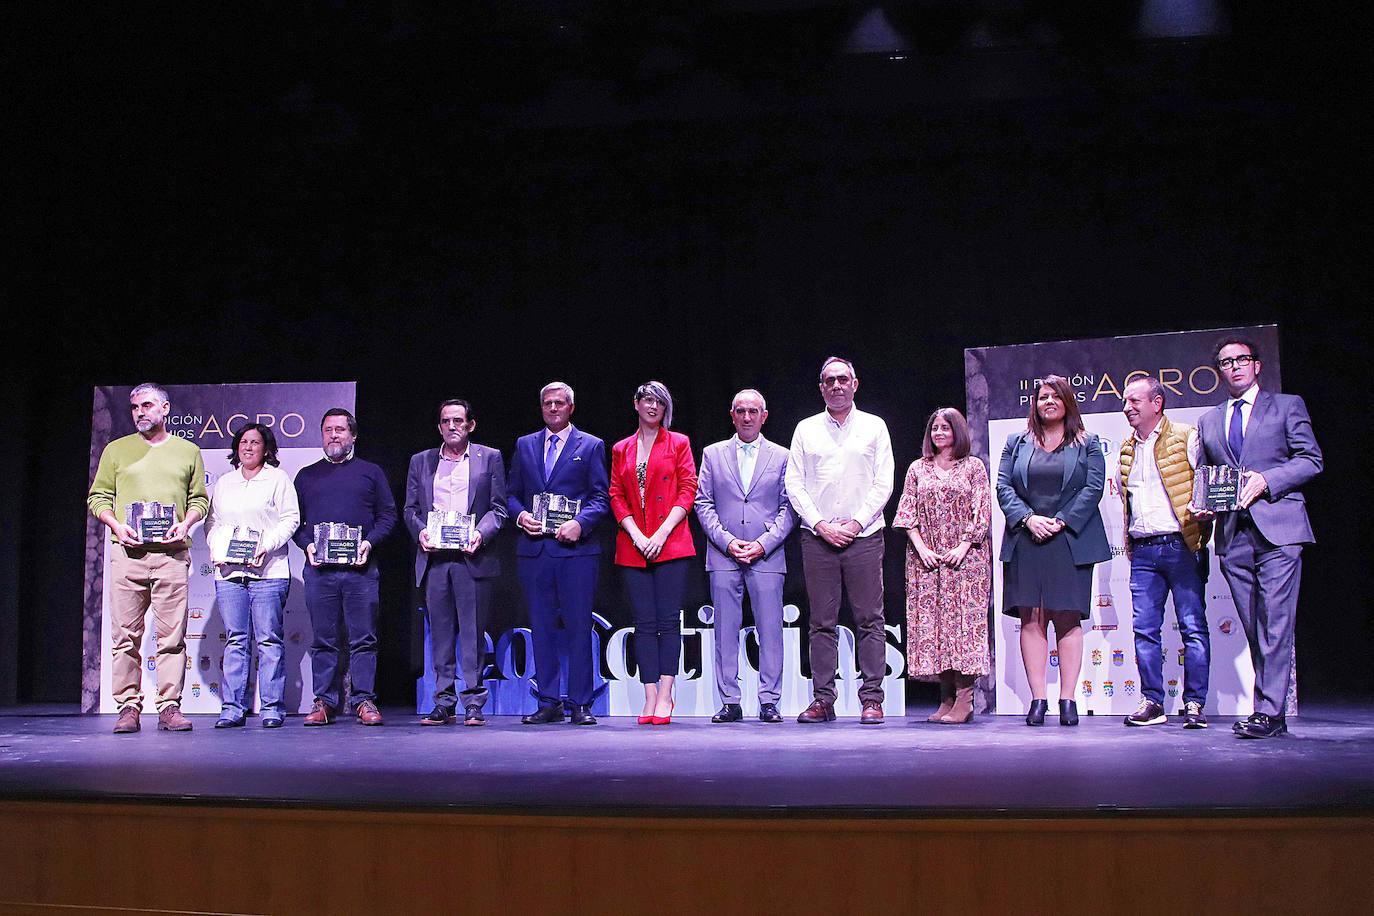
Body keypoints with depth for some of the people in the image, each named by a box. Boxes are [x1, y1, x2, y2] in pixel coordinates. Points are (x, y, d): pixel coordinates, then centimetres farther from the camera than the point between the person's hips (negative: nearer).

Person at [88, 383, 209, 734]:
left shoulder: (187, 451, 14)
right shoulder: (117, 450, 14)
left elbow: (200, 499, 15)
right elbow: (98, 497, 12)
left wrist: (185, 523, -4)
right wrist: (116, 524, -6)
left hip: (172, 554, 0)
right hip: (127, 552, 0)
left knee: (172, 635, -3)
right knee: (125, 635, -2)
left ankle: (169, 707, 1)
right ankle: (128, 707, 4)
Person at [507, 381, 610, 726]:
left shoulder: (591, 446, 8)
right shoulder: (524, 445, 17)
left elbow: (600, 496, 2)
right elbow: (511, 494, 17)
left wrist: (580, 523, -14)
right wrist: (520, 515, -4)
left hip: (576, 547, -3)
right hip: (534, 549, 3)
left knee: (579, 627, -3)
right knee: (541, 627, 5)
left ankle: (581, 704, 3)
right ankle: (548, 703, 11)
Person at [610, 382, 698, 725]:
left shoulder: (678, 443, 9)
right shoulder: (621, 450, 16)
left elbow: (687, 491, 1)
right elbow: (616, 496, 10)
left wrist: (661, 534, -10)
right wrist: (637, 536, -5)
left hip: (671, 542, -2)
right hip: (633, 546, 2)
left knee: (668, 621, -6)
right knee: (644, 624, -1)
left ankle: (665, 696, -5)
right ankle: (650, 697, -1)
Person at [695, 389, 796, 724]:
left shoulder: (781, 457, 9)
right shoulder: (713, 454, 11)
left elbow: (788, 508, 5)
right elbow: (703, 504, 6)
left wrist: (763, 544, -8)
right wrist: (727, 542, -6)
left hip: (767, 556, -1)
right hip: (724, 556, 1)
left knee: (770, 630, -2)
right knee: (725, 630, 1)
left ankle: (769, 702, 5)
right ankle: (730, 702, 7)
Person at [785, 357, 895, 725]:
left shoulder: (874, 427, 9)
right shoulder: (806, 429, 12)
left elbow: (884, 483, 3)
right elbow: (794, 484, 6)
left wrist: (856, 522, -8)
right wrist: (821, 524, -5)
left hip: (863, 535, -1)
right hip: (817, 538, 1)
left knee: (869, 619, -2)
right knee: (822, 621, 2)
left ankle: (872, 698, 2)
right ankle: (823, 699, 6)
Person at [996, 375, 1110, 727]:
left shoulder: (1087, 444, 10)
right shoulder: (1017, 443, 15)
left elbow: (1093, 487, 0)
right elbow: (1004, 486, 7)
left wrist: (1060, 522, -11)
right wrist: (1028, 518, -9)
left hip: (1069, 542, -1)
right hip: (1026, 543, 2)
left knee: (1067, 619, -3)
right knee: (1031, 619, -3)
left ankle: (1068, 699, 0)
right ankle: (1038, 699, -2)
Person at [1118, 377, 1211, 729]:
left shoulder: (1186, 438, 0)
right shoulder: (1126, 449, 17)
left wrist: (1200, 536, -11)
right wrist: (1130, 545, 14)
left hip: (1181, 545, -5)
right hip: (1142, 551, 5)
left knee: (1193, 626, -2)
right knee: (1144, 628, 2)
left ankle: (1194, 703, 4)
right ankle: (1152, 702, 9)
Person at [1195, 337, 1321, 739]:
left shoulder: (1287, 406, 10)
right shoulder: (1208, 422, 21)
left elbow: (1310, 460, 2)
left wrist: (1266, 480, -12)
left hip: (1277, 529, -4)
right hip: (1232, 535, 4)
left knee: (1275, 623, -11)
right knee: (1254, 629, 5)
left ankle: (1269, 710, -11)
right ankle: (1272, 713, 10)